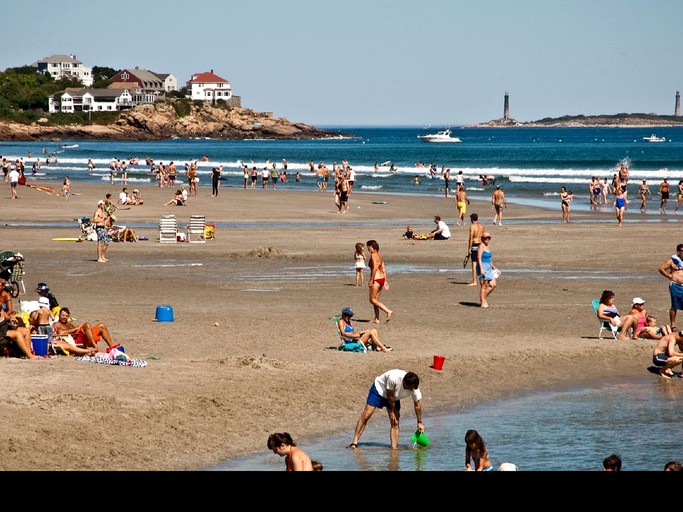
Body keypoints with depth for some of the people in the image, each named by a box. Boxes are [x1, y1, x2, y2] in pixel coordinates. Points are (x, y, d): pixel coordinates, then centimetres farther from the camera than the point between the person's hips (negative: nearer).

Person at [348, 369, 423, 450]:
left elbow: (417, 404, -12)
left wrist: (419, 422, -6)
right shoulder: (394, 378, -41)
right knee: (365, 416, -11)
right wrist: (393, 410, -15)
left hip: (394, 398, 4)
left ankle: (394, 447, -5)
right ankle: (354, 442, -8)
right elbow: (390, 395, -25)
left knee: (395, 423, -7)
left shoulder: (414, 387, -26)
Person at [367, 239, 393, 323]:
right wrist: (385, 281, 17)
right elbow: (383, 269, 15)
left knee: (372, 300, -2)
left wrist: (371, 280, -20)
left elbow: (375, 267, -23)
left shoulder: (373, 255, -12)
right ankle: (376, 319, 14)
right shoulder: (380, 255, 14)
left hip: (376, 279, -9)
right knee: (375, 300, 14)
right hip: (382, 278, 9)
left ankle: (388, 311, -14)